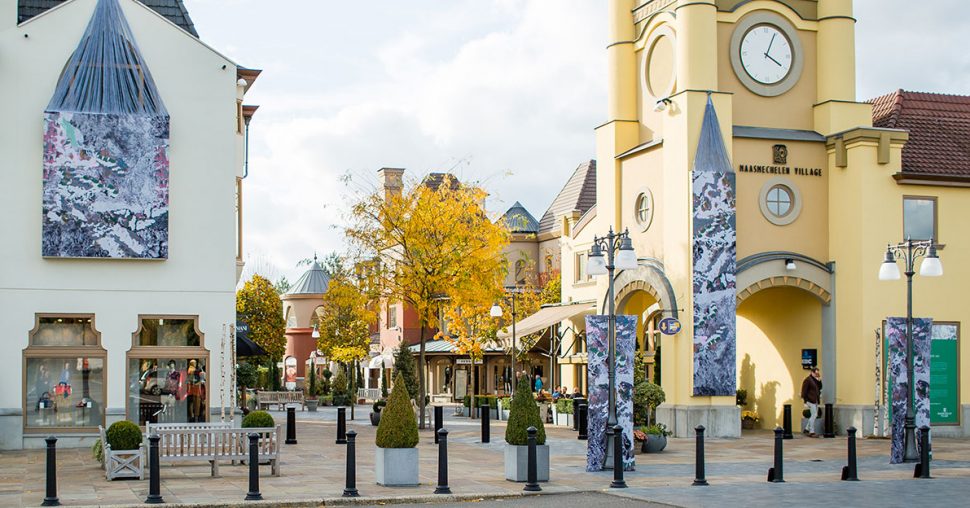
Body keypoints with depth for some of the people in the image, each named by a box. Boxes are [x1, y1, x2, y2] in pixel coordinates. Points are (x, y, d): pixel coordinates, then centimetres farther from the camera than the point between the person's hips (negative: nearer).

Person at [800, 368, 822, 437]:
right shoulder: (807, 380, -12)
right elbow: (804, 391, -14)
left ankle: (806, 429, 23)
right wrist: (805, 401, -17)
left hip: (815, 401, 9)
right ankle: (811, 432, -3)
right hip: (810, 400, -9)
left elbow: (820, 388, 12)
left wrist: (819, 380, -1)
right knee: (814, 415, -8)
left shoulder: (816, 380, 14)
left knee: (815, 415, 12)